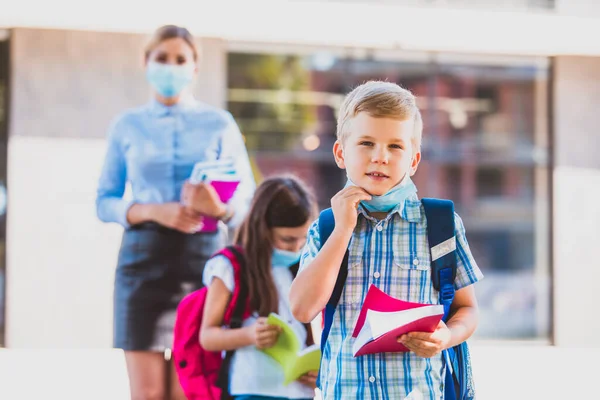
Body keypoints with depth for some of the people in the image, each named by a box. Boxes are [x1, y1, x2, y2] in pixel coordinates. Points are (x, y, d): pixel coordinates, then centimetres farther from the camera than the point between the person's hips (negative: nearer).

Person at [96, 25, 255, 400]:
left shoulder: (219, 124, 6)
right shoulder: (127, 125, 8)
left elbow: (246, 199, 4)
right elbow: (104, 202, 6)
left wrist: (220, 209, -20)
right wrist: (155, 211, -13)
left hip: (203, 258, 0)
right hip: (144, 259, 0)